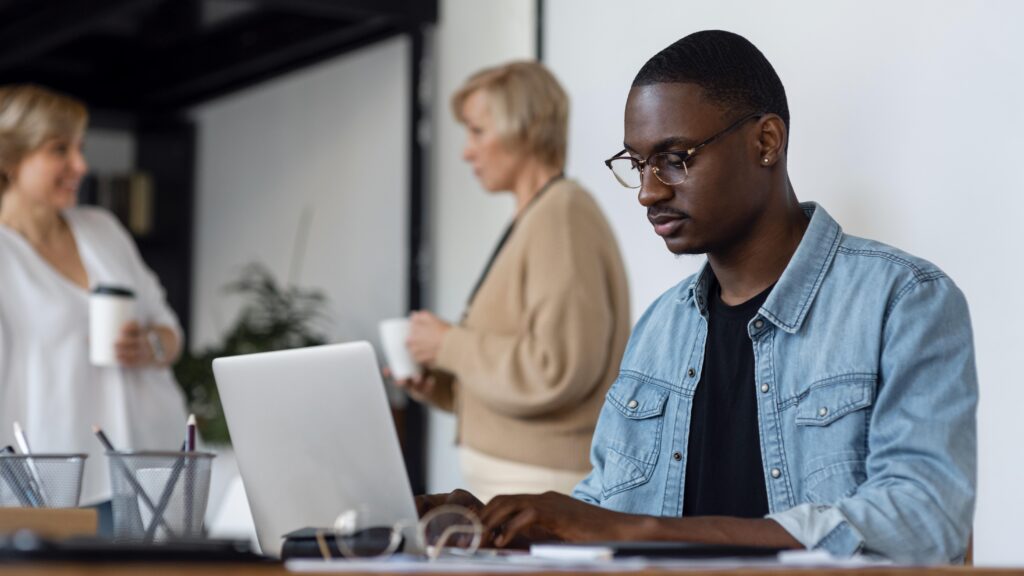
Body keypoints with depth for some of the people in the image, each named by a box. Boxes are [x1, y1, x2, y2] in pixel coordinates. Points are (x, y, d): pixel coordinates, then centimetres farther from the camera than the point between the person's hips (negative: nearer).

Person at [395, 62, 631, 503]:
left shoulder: (562, 217, -12)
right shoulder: (531, 219, 17)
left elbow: (555, 369, -22)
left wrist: (450, 345, -10)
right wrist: (440, 387, 9)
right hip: (505, 480, 9)